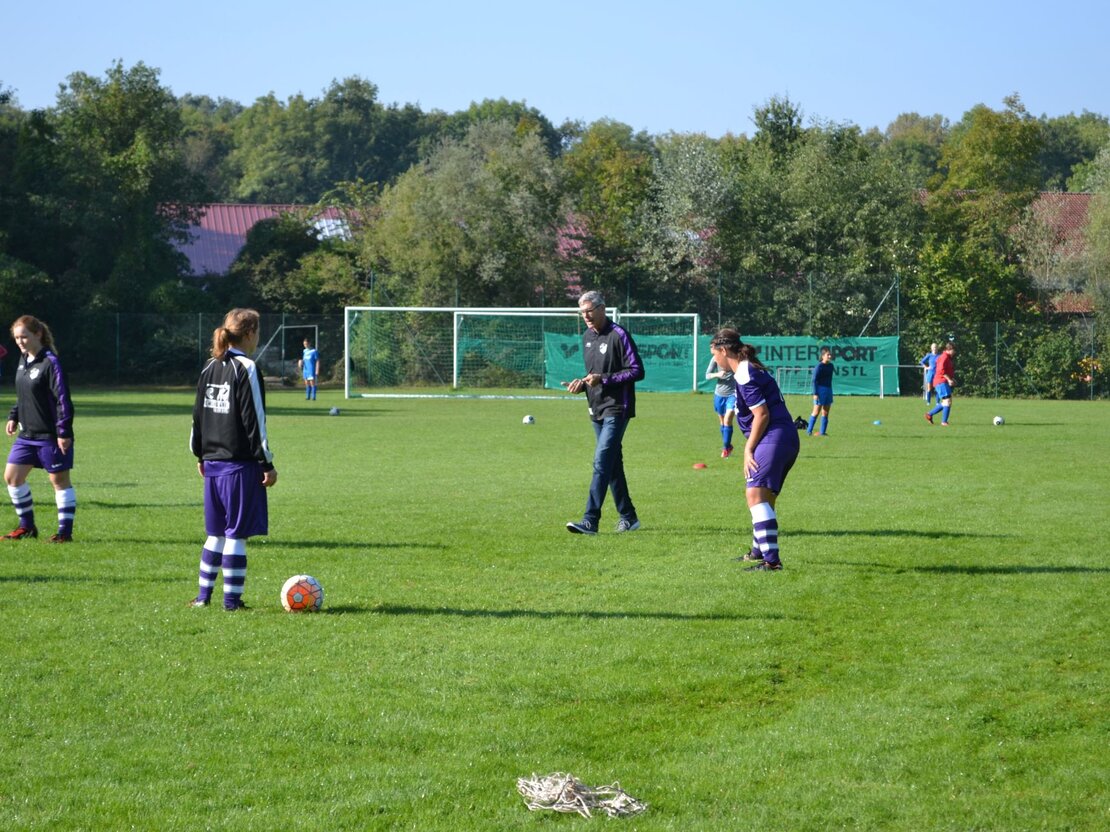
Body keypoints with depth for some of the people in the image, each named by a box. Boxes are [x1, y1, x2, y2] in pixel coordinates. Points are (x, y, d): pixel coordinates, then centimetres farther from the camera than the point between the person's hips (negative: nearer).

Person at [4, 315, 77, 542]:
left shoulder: (50, 362, -16)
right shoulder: (24, 361, 9)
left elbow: (63, 399, -18)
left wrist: (64, 432, -21)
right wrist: (14, 417, 12)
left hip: (50, 435, -8)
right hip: (27, 433, 8)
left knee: (59, 480, 1)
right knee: (12, 476, 6)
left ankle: (65, 532, 8)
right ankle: (27, 526, 17)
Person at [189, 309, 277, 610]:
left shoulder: (210, 368, 9)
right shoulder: (245, 369, -12)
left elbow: (198, 415, 14)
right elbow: (254, 421, -13)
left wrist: (200, 455, 23)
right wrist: (267, 464, -9)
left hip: (213, 462, 7)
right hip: (240, 464, -7)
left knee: (215, 533, 16)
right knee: (237, 533, -2)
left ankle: (203, 595, 18)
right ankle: (232, 600, 0)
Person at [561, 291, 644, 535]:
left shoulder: (619, 335, -11)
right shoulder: (587, 337, 14)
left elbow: (637, 371, -14)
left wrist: (603, 379, -20)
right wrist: (581, 383, 2)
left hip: (616, 410, -8)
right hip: (597, 410, 9)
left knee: (602, 462, -16)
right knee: (612, 465, 12)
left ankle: (590, 520, -21)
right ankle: (628, 517, 22)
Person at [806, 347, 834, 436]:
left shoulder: (830, 366, 9)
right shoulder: (819, 366, -12)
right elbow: (814, 380, -13)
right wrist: (815, 393, -17)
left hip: (828, 390, 7)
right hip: (820, 389, -7)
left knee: (825, 412, 7)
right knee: (816, 411, -5)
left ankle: (822, 432, 11)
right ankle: (809, 431, 2)